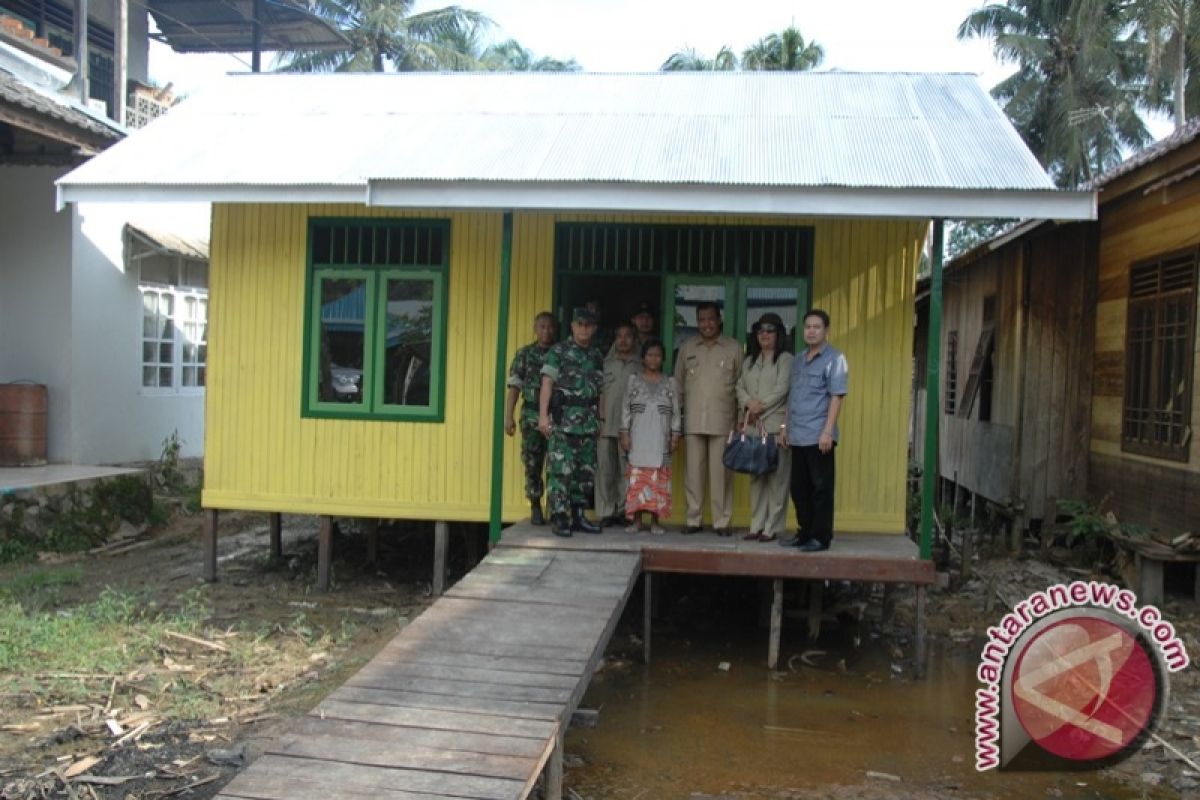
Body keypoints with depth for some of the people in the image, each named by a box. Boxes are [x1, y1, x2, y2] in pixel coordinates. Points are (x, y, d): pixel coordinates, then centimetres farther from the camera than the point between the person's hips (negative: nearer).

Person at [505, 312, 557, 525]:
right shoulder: (525, 354, 7)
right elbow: (514, 386, 6)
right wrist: (508, 416, -1)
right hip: (532, 416, 0)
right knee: (532, 463, 0)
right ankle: (535, 508, 10)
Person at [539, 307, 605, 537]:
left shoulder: (597, 356, 15)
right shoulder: (558, 351, 0)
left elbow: (599, 391, 17)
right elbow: (547, 383, -6)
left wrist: (598, 420, 14)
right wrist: (543, 415, -15)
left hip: (588, 420, 6)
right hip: (563, 418, -6)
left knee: (586, 470, 8)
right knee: (560, 469, -8)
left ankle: (578, 516, 17)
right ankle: (559, 518, -5)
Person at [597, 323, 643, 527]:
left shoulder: (641, 366, 10)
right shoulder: (607, 363, 14)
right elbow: (600, 393, 12)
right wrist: (599, 420, 2)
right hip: (606, 425, 1)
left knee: (626, 471, 0)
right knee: (605, 469, -2)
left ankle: (623, 511, 7)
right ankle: (606, 511, 4)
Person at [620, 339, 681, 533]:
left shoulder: (670, 383, 9)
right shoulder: (634, 380, 7)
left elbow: (676, 412, 8)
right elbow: (625, 409, 6)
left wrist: (675, 435, 1)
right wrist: (624, 434, -1)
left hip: (660, 439, 1)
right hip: (638, 438, 0)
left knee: (659, 478, -2)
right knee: (638, 477, -3)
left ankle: (655, 520, 4)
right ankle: (636, 519, 2)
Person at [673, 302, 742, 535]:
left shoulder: (734, 348, 7)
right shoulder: (686, 348, 13)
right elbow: (678, 383, 14)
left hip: (722, 421, -2)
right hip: (692, 421, 2)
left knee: (720, 472, -2)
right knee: (693, 471, 3)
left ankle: (722, 521, 5)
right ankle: (693, 519, 11)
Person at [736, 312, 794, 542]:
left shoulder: (785, 359, 3)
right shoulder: (749, 361, 21)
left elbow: (781, 390, -7)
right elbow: (740, 387, 12)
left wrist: (761, 407, -9)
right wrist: (749, 403, -7)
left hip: (776, 425, -5)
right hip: (753, 426, 5)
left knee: (776, 477, -6)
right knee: (756, 477, 4)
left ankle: (772, 527, -2)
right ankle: (757, 525, 9)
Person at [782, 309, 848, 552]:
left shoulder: (834, 358, -4)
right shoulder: (798, 360, 16)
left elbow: (837, 397, -10)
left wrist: (828, 431, -17)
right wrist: (787, 427, 14)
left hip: (818, 436, -7)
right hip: (797, 436, 7)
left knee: (821, 488, 0)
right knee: (799, 488, 11)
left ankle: (821, 537, 7)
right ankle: (805, 533, 22)